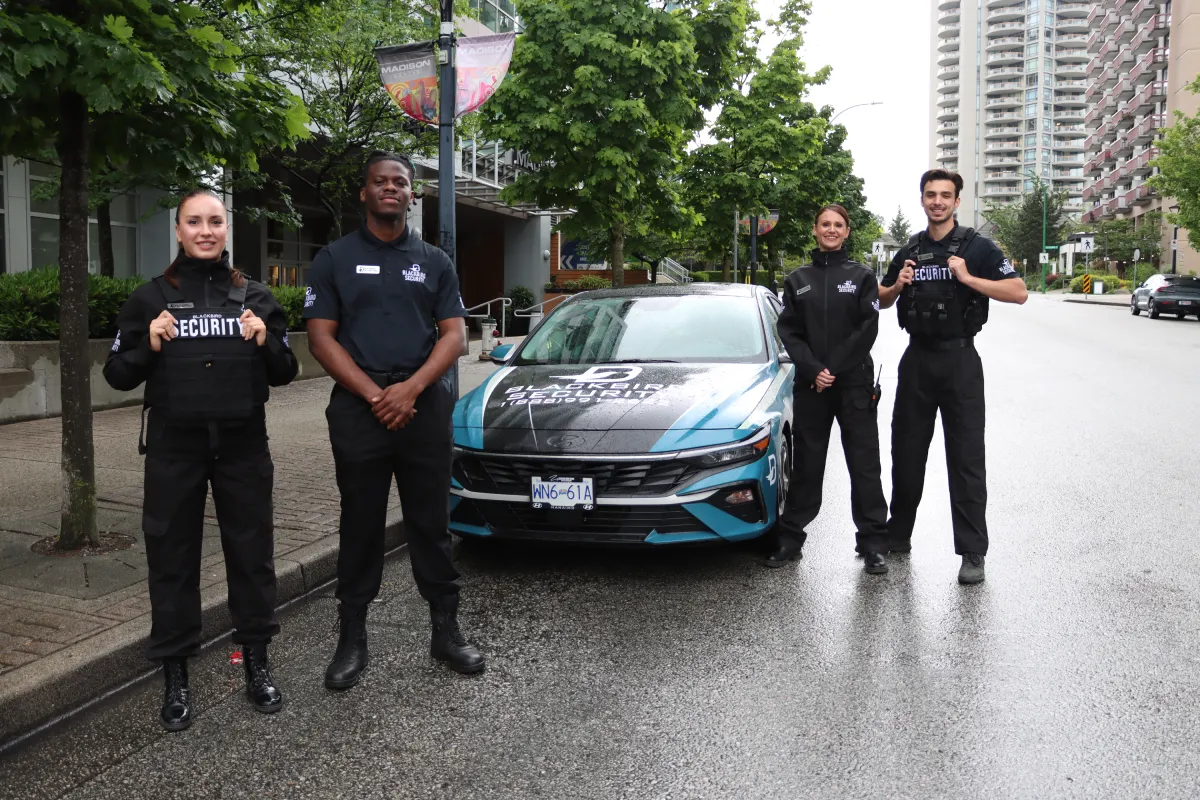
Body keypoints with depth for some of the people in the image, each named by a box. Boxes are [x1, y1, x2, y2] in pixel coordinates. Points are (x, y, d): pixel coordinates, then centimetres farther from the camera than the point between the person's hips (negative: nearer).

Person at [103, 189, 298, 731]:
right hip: (174, 448, -1)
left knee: (252, 554, 7)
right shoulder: (151, 298, 4)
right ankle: (175, 677, 18)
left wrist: (265, 343, -11)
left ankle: (257, 663, 23)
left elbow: (284, 374, 8)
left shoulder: (255, 297, 7)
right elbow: (117, 376, 5)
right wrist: (149, 346, -13)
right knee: (172, 560, 5)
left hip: (243, 446, 1)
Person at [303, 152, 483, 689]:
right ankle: (352, 640, 17)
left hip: (424, 407, 1)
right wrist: (374, 395, -12)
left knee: (431, 524, 7)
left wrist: (411, 388, -13)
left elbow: (453, 335, 4)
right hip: (357, 408, -1)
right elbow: (321, 338, -1)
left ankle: (446, 631, 18)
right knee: (360, 527, 6)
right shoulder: (335, 259, 7)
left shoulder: (434, 262, 12)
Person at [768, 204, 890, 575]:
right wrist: (813, 370, -11)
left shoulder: (861, 277, 5)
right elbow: (789, 331, 3)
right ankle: (790, 538, 16)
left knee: (864, 464, 0)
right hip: (810, 385, 2)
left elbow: (867, 329, -4)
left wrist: (834, 369, -12)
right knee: (806, 464, 8)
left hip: (854, 383, -2)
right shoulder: (798, 280, 10)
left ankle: (873, 543, 7)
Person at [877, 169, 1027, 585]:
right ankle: (898, 535, 24)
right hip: (917, 359, 5)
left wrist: (968, 278, -20)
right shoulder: (910, 251, 12)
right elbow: (881, 300, 19)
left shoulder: (977, 247, -2)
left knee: (966, 457, -2)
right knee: (906, 452, 10)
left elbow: (1018, 292, -10)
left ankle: (972, 553, 4)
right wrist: (898, 285, -2)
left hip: (959, 359, -4)